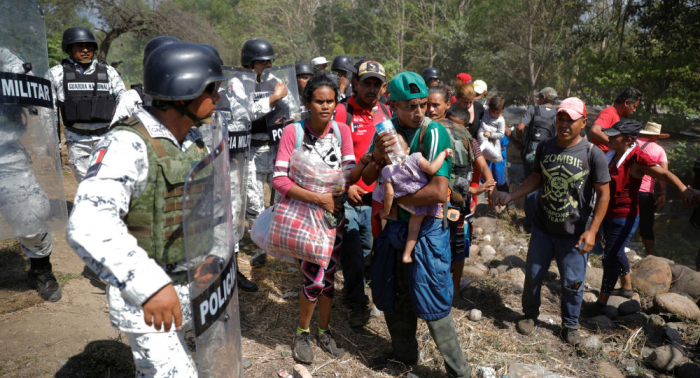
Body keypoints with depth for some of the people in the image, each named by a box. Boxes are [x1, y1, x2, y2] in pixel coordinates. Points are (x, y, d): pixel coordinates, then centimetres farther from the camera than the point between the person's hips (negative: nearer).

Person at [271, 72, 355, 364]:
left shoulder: (342, 130, -3)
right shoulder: (292, 132, -13)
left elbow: (349, 173, -9)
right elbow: (279, 179, -20)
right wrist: (318, 198, -26)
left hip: (334, 213, 4)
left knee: (329, 276, 13)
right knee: (314, 279, -6)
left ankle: (324, 332, 34)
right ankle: (302, 334, 20)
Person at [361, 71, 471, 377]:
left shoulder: (434, 133, -19)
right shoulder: (387, 130, 0)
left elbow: (438, 191, -27)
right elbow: (368, 178, 2)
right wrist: (377, 156, -19)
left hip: (427, 229, -6)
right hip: (394, 226, 6)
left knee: (431, 304, 1)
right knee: (394, 294, 19)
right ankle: (404, 353, 42)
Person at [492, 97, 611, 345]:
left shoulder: (593, 154, -13)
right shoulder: (545, 147, -2)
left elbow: (603, 195, -10)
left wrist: (592, 230, -17)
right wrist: (510, 196, -4)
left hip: (575, 233, -3)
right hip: (543, 227, 3)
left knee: (572, 282, 9)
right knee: (533, 274, 14)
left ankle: (570, 324, 34)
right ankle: (530, 315, 38)